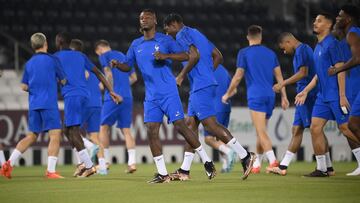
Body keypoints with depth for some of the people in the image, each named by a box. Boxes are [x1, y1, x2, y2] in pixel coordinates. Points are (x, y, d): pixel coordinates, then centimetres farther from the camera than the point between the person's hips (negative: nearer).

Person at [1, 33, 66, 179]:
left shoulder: (29, 63, 12)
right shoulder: (52, 60, -2)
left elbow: (24, 87, 12)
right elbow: (63, 81, 4)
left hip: (34, 105, 6)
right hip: (49, 104, -6)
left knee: (31, 135, 16)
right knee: (55, 135, -7)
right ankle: (51, 171, -16)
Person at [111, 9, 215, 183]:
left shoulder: (165, 40, -1)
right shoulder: (136, 45, 13)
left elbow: (185, 56, -7)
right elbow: (128, 65, 19)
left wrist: (165, 56, -22)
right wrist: (117, 64, -3)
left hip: (169, 92, -5)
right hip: (151, 96, 5)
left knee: (180, 126, -10)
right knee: (151, 131, -4)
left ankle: (207, 161, 3)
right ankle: (162, 174, 2)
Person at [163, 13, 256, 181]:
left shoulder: (182, 35, -5)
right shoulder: (196, 33, 23)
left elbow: (194, 55, -21)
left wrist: (181, 76, -11)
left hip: (200, 87, -10)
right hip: (207, 83, 10)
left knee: (210, 124, -12)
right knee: (191, 125, 10)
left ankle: (245, 156, -15)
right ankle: (184, 169, 11)